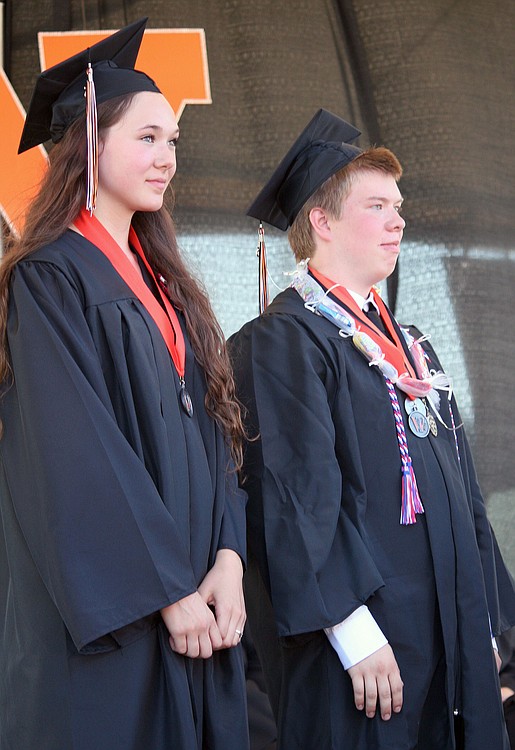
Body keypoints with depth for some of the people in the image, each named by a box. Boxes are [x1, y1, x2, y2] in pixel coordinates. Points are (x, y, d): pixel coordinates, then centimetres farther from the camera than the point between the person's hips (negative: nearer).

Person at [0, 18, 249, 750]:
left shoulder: (161, 284, 15)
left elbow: (212, 428, 9)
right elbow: (75, 455, -15)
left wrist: (227, 559, -5)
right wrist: (167, 588, -16)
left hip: (191, 595, 7)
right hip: (106, 611, -7)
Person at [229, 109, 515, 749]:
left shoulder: (410, 349, 18)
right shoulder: (280, 342, -8)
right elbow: (297, 494, -17)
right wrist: (353, 630, -23)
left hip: (449, 635, 8)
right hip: (366, 646, -8)